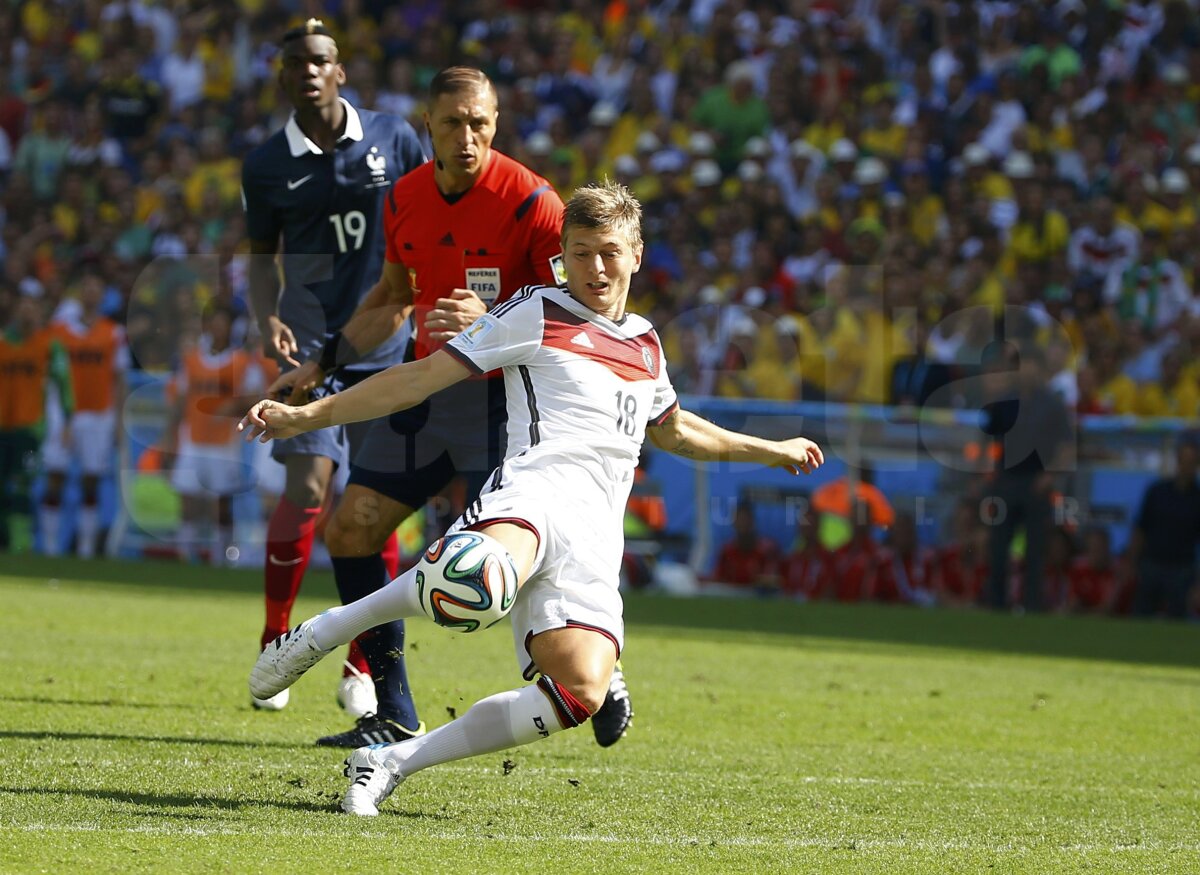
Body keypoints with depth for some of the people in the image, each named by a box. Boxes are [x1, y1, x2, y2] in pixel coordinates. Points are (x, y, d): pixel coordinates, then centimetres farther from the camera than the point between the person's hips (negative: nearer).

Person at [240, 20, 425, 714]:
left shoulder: (393, 139, 1)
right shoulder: (266, 167, 2)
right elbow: (263, 255, 12)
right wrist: (268, 317, -6)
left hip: (388, 347, 1)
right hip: (312, 343, -1)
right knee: (307, 492, -15)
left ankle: (362, 668, 14)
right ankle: (274, 649, 1)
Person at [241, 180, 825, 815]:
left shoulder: (645, 344, 27)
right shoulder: (537, 314, 11)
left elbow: (673, 430, 48)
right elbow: (423, 377, 7)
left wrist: (770, 450, 55)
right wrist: (308, 415, -1)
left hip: (595, 536, 5)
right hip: (536, 484, -5)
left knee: (582, 691, -20)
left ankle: (390, 762, -10)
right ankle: (324, 632, -22)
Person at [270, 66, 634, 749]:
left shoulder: (530, 201, -15)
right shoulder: (406, 199, 5)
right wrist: (322, 366, 19)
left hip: (502, 398, -7)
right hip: (428, 388, 7)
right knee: (351, 531, 2)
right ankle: (391, 715, 11)